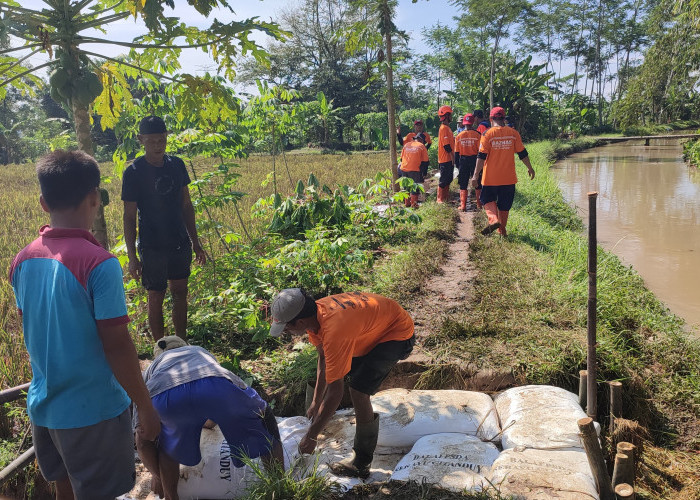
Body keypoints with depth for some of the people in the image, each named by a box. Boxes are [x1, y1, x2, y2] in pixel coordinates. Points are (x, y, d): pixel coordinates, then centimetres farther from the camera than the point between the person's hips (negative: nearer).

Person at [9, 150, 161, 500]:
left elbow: (32, 330, 9)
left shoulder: (24, 260, -1)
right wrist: (147, 408, -11)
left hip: (44, 405, 6)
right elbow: (116, 346, -21)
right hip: (93, 410, -6)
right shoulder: (99, 264, -23)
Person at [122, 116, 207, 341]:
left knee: (180, 294, 13)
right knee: (156, 298, 4)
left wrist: (195, 243, 11)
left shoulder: (177, 165, 3)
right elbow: (129, 217, -7)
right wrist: (132, 256, -10)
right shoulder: (133, 173, -10)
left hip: (180, 244, 5)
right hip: (152, 247, -5)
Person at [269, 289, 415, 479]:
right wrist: (316, 402, 8)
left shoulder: (334, 332, -37)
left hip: (398, 334, -9)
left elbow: (335, 392, -30)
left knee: (359, 390, -18)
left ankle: (361, 465, -2)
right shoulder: (314, 312, -12)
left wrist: (311, 436, -20)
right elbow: (323, 358, 3)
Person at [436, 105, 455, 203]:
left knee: (448, 179, 15)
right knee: (444, 180, -5)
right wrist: (452, 156, -18)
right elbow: (446, 145, -20)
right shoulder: (444, 128, -15)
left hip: (449, 159, 10)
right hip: (445, 159, -10)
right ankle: (440, 199, 1)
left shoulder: (447, 128, 16)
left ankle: (446, 198, 23)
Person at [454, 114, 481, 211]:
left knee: (463, 184, 7)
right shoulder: (477, 135, -8)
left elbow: (456, 152, 2)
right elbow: (480, 150, -5)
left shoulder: (459, 136, -1)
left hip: (463, 160, 1)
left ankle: (463, 205, 4)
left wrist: (457, 164, 12)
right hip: (474, 159, -1)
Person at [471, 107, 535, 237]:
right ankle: (502, 230, 19)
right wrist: (530, 168, 18)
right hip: (508, 177, 3)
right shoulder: (513, 133, 0)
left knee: (488, 199, 14)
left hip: (491, 177, -2)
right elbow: (522, 153, 5)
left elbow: (481, 156, -11)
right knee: (505, 204, 14)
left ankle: (493, 219, -12)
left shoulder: (488, 134, -8)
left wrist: (476, 175, -8)